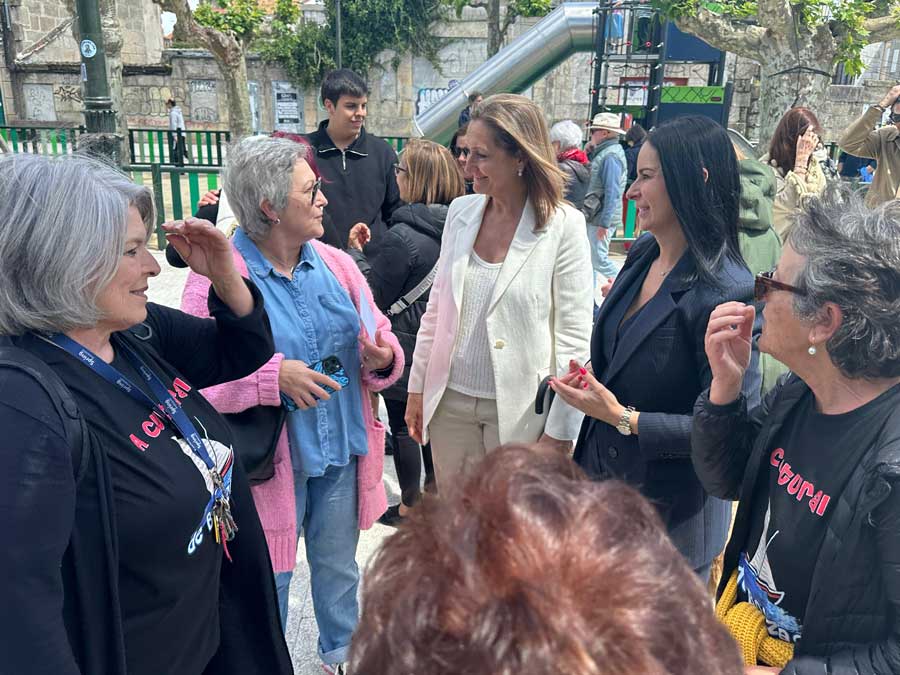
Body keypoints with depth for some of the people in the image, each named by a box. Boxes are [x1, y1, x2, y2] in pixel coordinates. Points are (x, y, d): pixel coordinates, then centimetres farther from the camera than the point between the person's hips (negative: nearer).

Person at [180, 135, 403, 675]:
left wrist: (381, 358, -17)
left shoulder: (336, 265, -1)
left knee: (339, 566, 24)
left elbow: (381, 342, 5)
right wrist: (274, 377, -28)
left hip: (343, 448, 5)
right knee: (270, 576, 15)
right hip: (272, 460, -4)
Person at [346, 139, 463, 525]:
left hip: (406, 348, -7)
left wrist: (355, 252, -4)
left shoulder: (402, 236, -23)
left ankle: (410, 507, 22)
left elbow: (376, 297, -15)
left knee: (403, 427, 9)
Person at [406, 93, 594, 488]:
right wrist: (417, 387, 10)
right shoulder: (460, 212, 2)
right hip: (450, 399, 4)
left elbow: (575, 335, -10)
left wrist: (559, 432, -11)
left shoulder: (564, 225, -12)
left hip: (520, 408, -4)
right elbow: (437, 308, 9)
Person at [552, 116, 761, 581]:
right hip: (599, 479, 7)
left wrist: (622, 418, -25)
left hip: (671, 513, -7)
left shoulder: (727, 293, -25)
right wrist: (592, 378, -3)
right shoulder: (643, 253, -1)